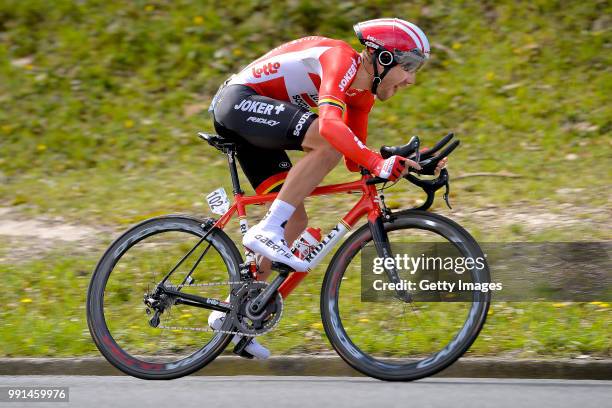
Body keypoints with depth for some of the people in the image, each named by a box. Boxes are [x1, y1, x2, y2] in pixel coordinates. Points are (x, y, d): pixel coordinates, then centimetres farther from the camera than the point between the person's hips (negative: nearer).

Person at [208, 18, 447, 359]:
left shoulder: (362, 94, 9)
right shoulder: (342, 59, -21)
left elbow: (354, 161, 13)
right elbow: (329, 124, -38)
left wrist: (402, 163, -3)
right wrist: (379, 163, -47)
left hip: (249, 124, 10)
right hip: (240, 100, -10)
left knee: (296, 221, 5)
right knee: (327, 143, -31)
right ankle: (267, 230, -28)